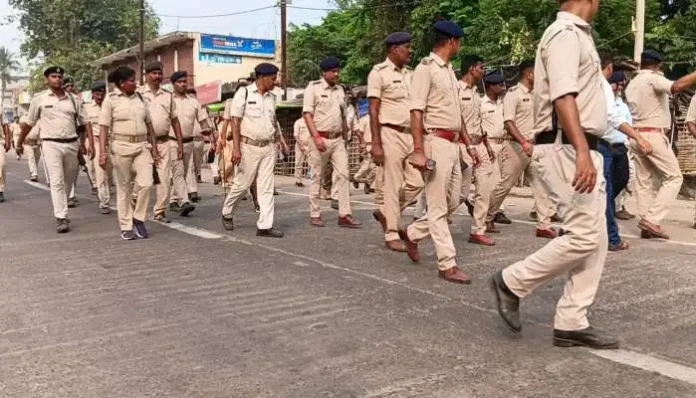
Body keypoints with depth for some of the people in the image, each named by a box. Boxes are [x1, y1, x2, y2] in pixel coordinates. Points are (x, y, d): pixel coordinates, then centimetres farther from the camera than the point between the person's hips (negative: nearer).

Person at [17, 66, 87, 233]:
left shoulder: (72, 98, 9)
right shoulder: (39, 99, 2)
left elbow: (81, 123, 15)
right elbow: (28, 123, 9)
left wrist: (82, 143, 8)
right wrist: (20, 143, 12)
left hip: (71, 144, 3)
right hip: (51, 144, -3)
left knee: (68, 181, 11)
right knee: (57, 181, -10)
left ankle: (61, 211, 28)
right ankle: (61, 218, -12)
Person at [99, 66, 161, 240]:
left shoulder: (139, 97, 11)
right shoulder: (111, 99, -1)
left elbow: (149, 123, 15)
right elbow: (104, 127, -6)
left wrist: (154, 147, 11)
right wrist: (103, 152, -14)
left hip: (142, 146, 3)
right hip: (121, 147, -3)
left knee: (146, 183, -9)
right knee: (124, 188, 4)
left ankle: (139, 219, 10)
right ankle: (126, 227, 14)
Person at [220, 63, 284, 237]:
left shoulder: (272, 97, 10)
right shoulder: (244, 93, -6)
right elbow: (235, 121, -10)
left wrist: (277, 138, 16)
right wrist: (236, 148, -16)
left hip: (268, 147, 5)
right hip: (249, 146, -5)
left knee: (267, 187, 1)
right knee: (242, 184, 4)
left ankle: (265, 226, 3)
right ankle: (227, 213, 28)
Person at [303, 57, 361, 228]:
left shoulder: (340, 90, 15)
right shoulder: (314, 88, -3)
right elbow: (307, 113, -10)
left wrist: (345, 137, 17)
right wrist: (316, 137, -20)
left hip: (338, 139, 5)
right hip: (320, 139, -5)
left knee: (343, 175, -3)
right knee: (317, 177, 2)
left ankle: (344, 215, -3)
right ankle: (315, 215, 10)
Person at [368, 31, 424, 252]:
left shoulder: (410, 73, 14)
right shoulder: (379, 72, -6)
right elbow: (373, 110, -10)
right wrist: (376, 143, -16)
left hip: (410, 135, 7)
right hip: (391, 134, -7)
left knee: (417, 182, 4)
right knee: (393, 185, -2)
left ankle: (386, 212, 24)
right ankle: (392, 234, 9)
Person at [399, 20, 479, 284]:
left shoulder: (449, 70, 18)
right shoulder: (426, 68, -9)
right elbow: (416, 112, -16)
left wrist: (468, 144, 21)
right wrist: (418, 150, -23)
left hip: (453, 144, 9)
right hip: (436, 142, -9)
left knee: (452, 203, 14)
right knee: (438, 207, -3)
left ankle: (412, 234, 30)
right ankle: (448, 265, 1)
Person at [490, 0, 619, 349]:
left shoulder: (577, 34, 21)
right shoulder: (565, 33, -10)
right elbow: (563, 97, -24)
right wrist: (582, 152, -33)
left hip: (581, 149, 10)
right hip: (566, 149, -10)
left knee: (596, 239, 6)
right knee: (584, 236, -13)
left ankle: (571, 324, 10)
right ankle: (511, 282, 2)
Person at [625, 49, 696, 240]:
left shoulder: (631, 84, 16)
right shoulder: (653, 79, -9)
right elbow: (676, 87, -28)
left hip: (636, 135, 8)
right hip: (653, 135, -8)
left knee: (643, 181, 7)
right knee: (674, 177, -1)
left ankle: (647, 225, 5)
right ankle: (651, 219, -13)